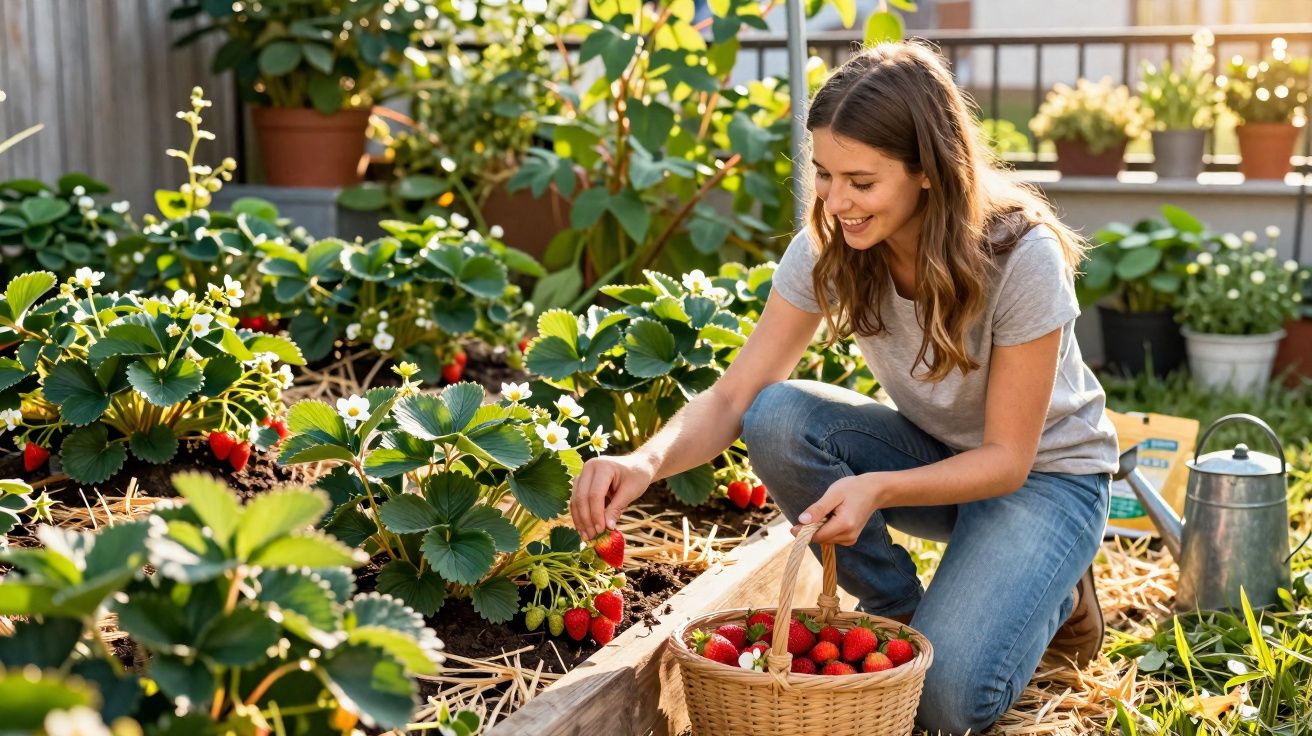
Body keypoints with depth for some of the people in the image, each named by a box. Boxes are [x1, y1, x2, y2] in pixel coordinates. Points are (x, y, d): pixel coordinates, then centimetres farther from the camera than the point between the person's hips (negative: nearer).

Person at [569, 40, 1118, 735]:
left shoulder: (1021, 256, -29)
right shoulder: (827, 249, -17)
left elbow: (1007, 459, -23)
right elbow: (732, 397, -19)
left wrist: (877, 488, -40)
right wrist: (648, 460, -40)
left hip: (1044, 472, -4)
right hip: (931, 453, 5)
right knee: (778, 418, -27)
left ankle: (1050, 594, 8)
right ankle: (902, 615, -4)